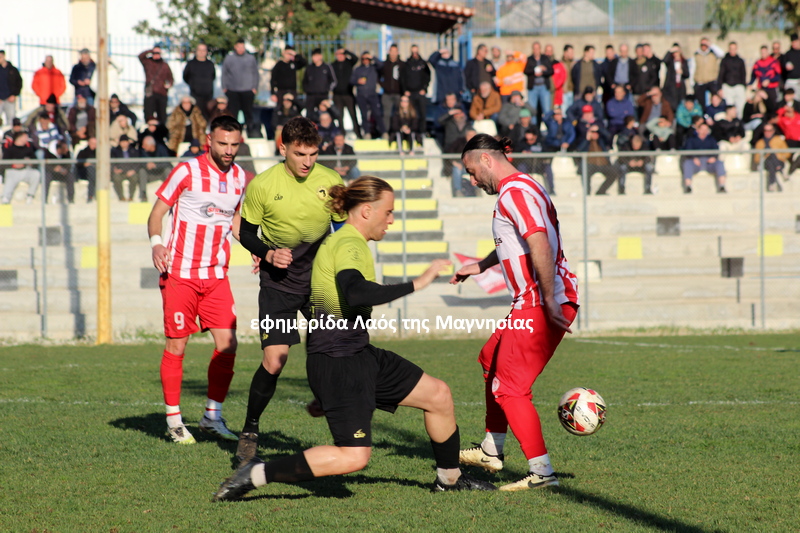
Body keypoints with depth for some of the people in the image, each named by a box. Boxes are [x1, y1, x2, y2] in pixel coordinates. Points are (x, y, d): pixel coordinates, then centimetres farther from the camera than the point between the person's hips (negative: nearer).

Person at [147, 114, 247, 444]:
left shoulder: (239, 177, 7)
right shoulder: (187, 171, -9)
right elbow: (157, 212, -5)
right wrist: (156, 242, -24)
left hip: (216, 275, 5)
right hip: (180, 273, -5)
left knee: (227, 343, -3)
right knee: (176, 345, -2)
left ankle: (212, 416, 11)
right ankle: (173, 420, 9)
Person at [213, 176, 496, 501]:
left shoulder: (337, 241, 14)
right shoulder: (350, 245, -19)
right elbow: (356, 294, -37)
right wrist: (416, 285, -33)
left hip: (360, 355, 11)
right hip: (338, 363, -11)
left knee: (438, 395, 14)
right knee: (353, 457, -17)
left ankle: (449, 478, 31)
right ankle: (256, 474, -11)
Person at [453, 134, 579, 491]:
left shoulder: (514, 193, -15)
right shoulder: (519, 188, 19)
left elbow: (540, 245, -27)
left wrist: (549, 302, -29)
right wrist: (480, 266, 44)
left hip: (539, 304, -11)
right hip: (532, 302, 11)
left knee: (509, 388, -7)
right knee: (491, 360, 25)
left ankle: (541, 472, -8)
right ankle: (491, 452, 35)